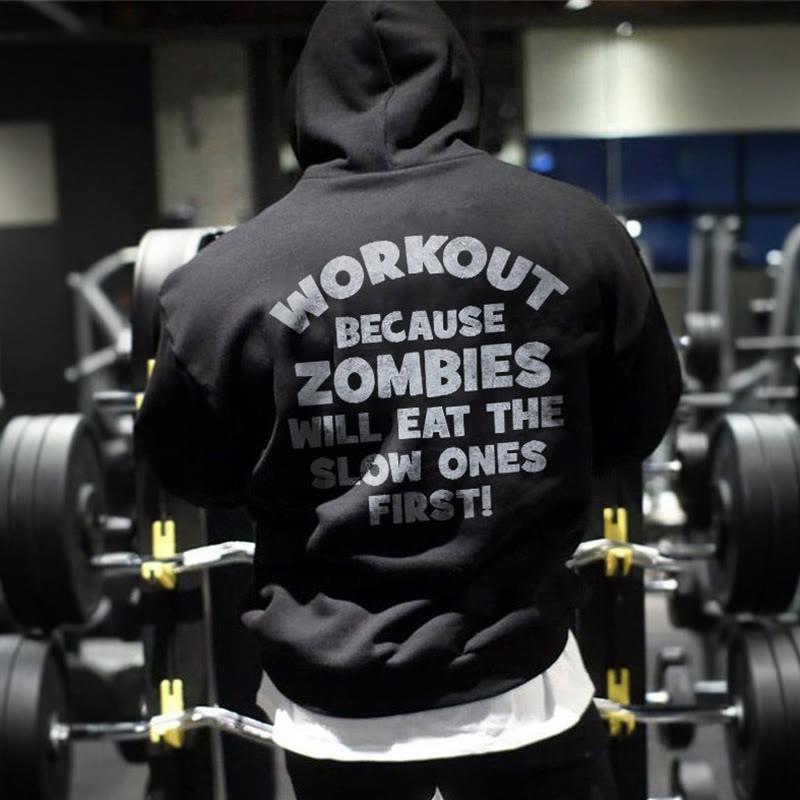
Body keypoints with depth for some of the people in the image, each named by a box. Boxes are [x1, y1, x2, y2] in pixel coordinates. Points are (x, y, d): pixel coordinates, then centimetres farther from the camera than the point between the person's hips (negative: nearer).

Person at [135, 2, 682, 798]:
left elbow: (187, 471, 2)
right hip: (524, 691, 0)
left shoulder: (228, 274, -14)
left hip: (335, 710, 1)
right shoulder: (579, 229, -10)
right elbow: (640, 425, 5)